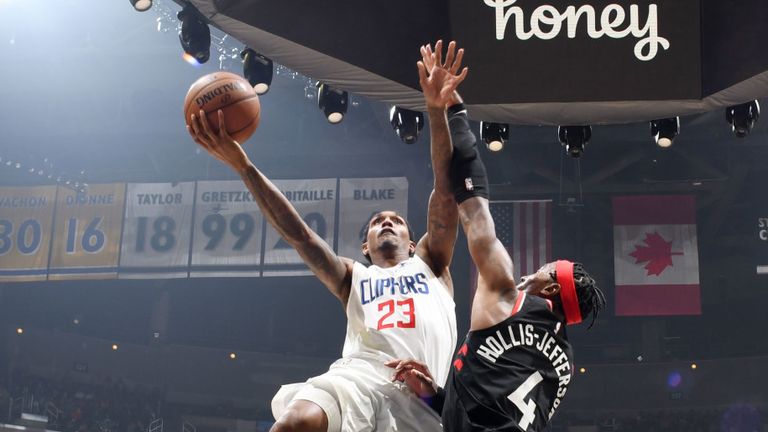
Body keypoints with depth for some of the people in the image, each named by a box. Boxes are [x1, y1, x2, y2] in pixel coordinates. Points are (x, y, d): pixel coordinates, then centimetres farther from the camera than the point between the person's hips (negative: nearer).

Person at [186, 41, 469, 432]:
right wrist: (242, 165, 8)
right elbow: (298, 233, 18)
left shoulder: (429, 264, 29)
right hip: (358, 373, 0)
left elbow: (446, 194, 17)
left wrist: (437, 111, 5)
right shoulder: (353, 277, 31)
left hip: (418, 394, 0)